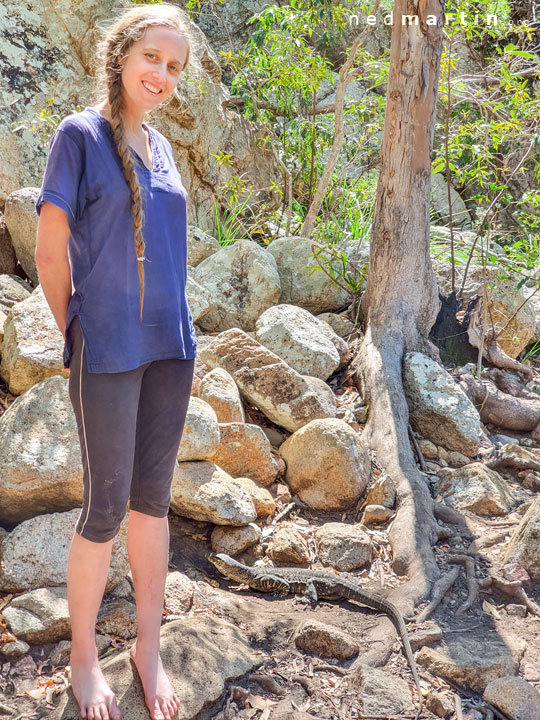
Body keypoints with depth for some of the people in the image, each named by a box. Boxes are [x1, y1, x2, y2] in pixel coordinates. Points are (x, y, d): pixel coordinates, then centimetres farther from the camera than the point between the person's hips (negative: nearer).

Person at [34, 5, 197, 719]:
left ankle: (149, 648, 27)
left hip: (171, 347, 6)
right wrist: (78, 338, 1)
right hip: (109, 352, -5)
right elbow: (50, 254, -6)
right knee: (106, 506, 3)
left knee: (153, 499, 12)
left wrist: (171, 328, 12)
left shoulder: (161, 145, 12)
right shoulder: (80, 135, -6)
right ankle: (83, 654, 23)